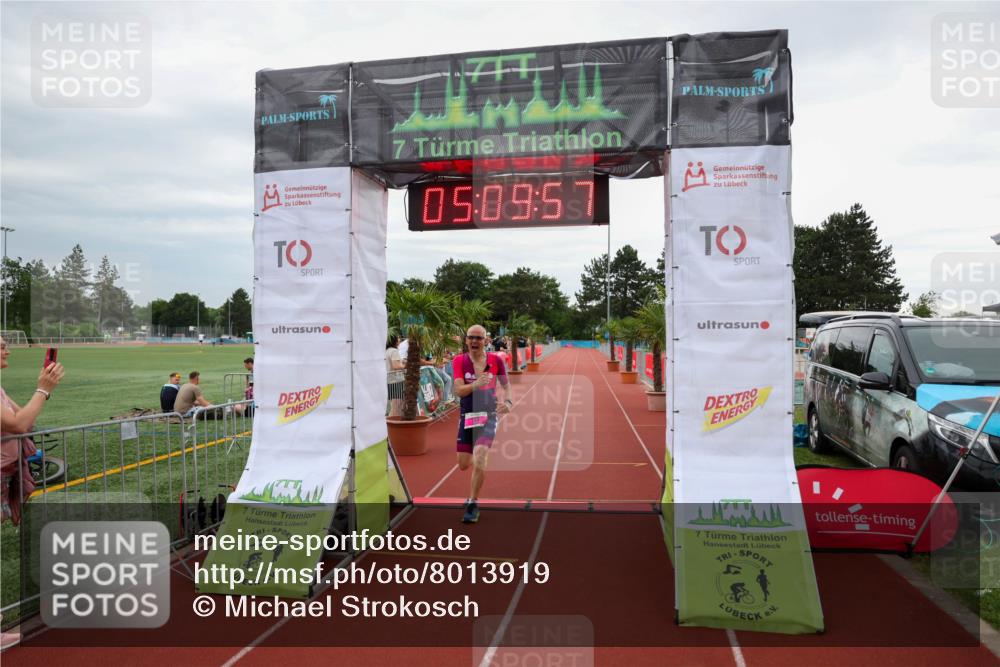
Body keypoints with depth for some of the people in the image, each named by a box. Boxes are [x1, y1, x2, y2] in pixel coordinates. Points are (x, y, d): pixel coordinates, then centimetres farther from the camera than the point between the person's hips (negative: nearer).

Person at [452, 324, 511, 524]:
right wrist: (476, 384, -35)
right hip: (467, 416, 2)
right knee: (463, 464, 7)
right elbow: (458, 390, -16)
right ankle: (480, 461, 46)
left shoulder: (496, 360, -3)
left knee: (479, 457, -21)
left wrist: (508, 401, -8)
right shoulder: (459, 361, -4)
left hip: (488, 416, -2)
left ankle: (473, 504, -6)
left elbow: (506, 384, 12)